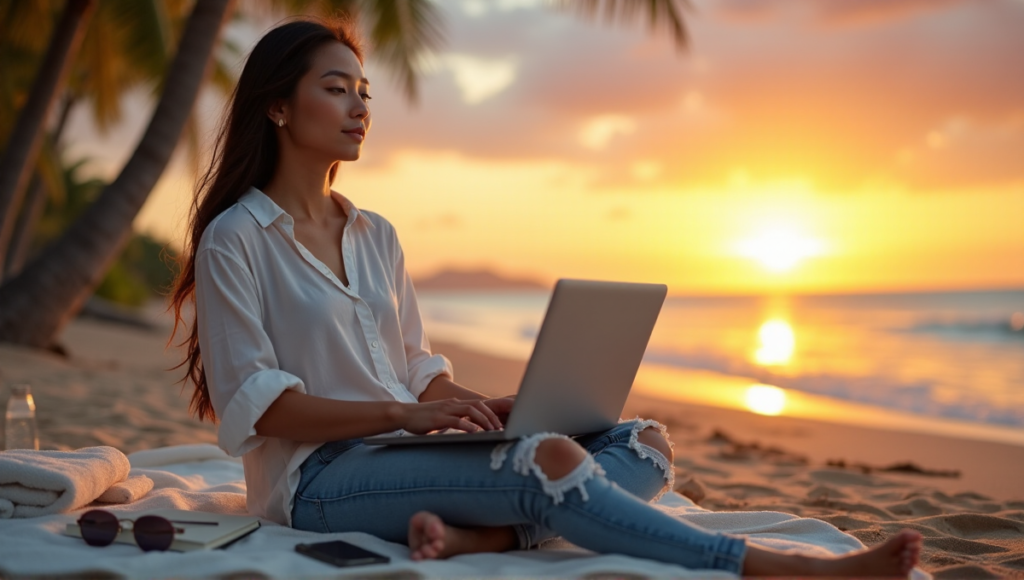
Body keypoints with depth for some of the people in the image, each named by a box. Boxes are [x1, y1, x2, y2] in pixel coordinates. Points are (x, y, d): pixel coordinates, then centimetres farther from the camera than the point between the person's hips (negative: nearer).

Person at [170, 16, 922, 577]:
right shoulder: (235, 239, -3)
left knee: (646, 440, -11)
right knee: (547, 459, -32)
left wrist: (485, 406, -5)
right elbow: (253, 402, -11)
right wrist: (404, 413, -20)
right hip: (318, 477, -7)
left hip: (400, 451, 7)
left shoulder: (376, 236, 17)